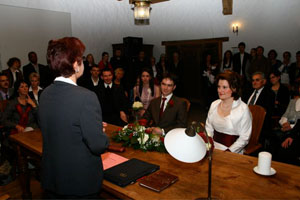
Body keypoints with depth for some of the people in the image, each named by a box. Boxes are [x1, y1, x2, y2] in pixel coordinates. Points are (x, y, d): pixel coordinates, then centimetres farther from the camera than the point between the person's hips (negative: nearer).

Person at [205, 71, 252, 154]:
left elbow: (244, 138, -7)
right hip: (213, 148, 4)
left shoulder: (243, 109, -8)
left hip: (232, 153, -3)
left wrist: (228, 152, -16)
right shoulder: (214, 104, 8)